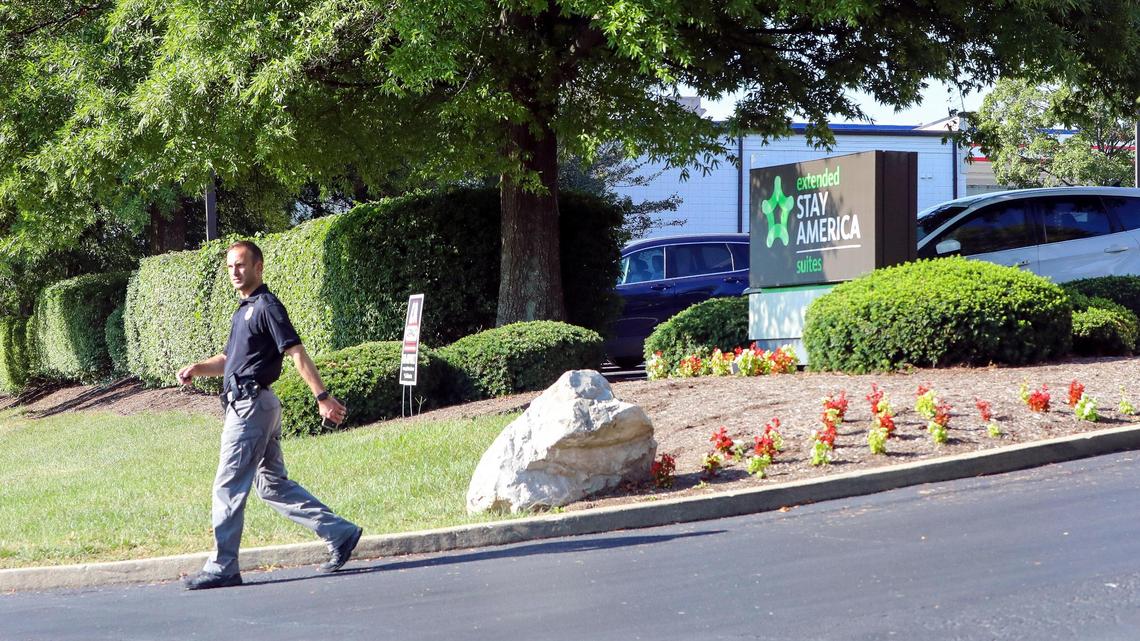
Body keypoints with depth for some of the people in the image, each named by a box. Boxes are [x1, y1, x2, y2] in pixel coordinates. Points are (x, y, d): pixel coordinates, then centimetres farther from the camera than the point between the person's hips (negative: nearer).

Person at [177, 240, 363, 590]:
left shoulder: (267, 306, -10)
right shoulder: (243, 310, 20)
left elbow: (297, 353, -16)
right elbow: (229, 360, 27)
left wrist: (322, 397, -22)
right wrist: (197, 369, 8)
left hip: (252, 405, -10)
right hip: (244, 403, 10)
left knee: (228, 486, -7)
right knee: (272, 485, 13)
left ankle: (222, 568, -2)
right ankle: (340, 533, 15)